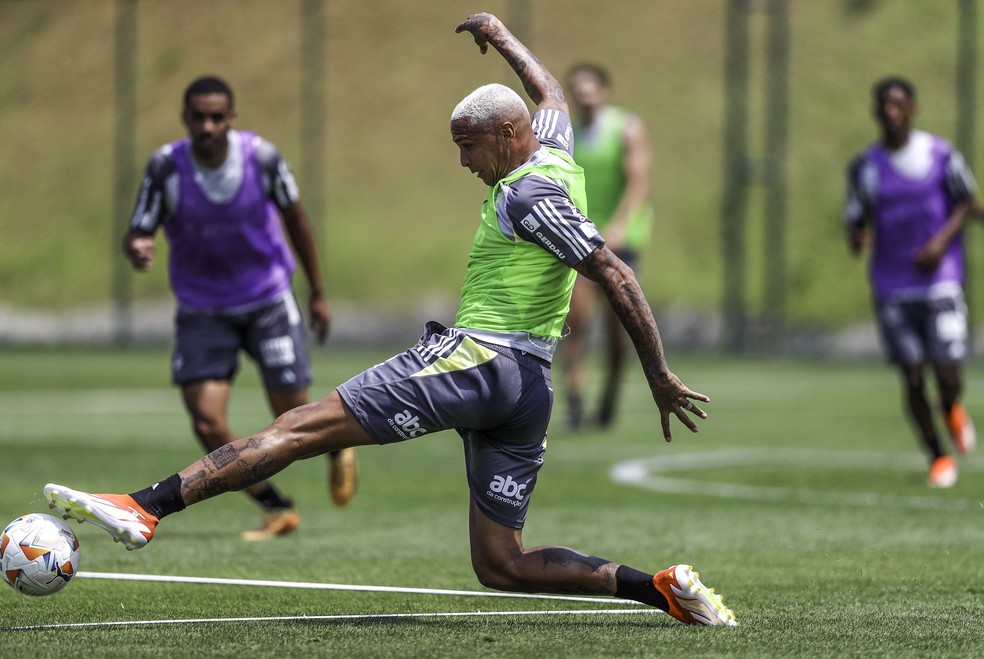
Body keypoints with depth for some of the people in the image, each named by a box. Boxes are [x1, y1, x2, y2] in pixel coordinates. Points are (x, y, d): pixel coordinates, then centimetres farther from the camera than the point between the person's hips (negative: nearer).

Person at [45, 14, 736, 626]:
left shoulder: (526, 194, -10)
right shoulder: (554, 153, 16)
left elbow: (616, 275, -16)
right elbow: (553, 95, 40)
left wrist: (661, 376, -16)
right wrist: (501, 36, 53)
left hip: (474, 358, -9)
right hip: (528, 392, 9)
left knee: (303, 425, -15)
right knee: (501, 565, 10)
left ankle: (146, 506, -23)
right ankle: (660, 587, -2)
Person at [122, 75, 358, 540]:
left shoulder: (261, 157, -15)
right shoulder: (166, 167, -17)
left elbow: (294, 217, 1)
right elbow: (137, 235, -14)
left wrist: (318, 293, 7)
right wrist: (137, 249, -41)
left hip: (268, 301, 0)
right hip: (202, 309, 0)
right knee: (207, 422, -14)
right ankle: (277, 510, 6)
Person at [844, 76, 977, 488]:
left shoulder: (940, 154, -3)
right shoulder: (865, 168, 1)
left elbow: (966, 200, 6)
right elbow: (856, 220, 5)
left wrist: (942, 241, -10)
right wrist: (857, 238, -19)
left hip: (940, 279, -1)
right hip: (892, 287, 1)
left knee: (947, 374, -9)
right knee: (912, 378, -2)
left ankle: (952, 409, 28)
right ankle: (938, 457, 17)